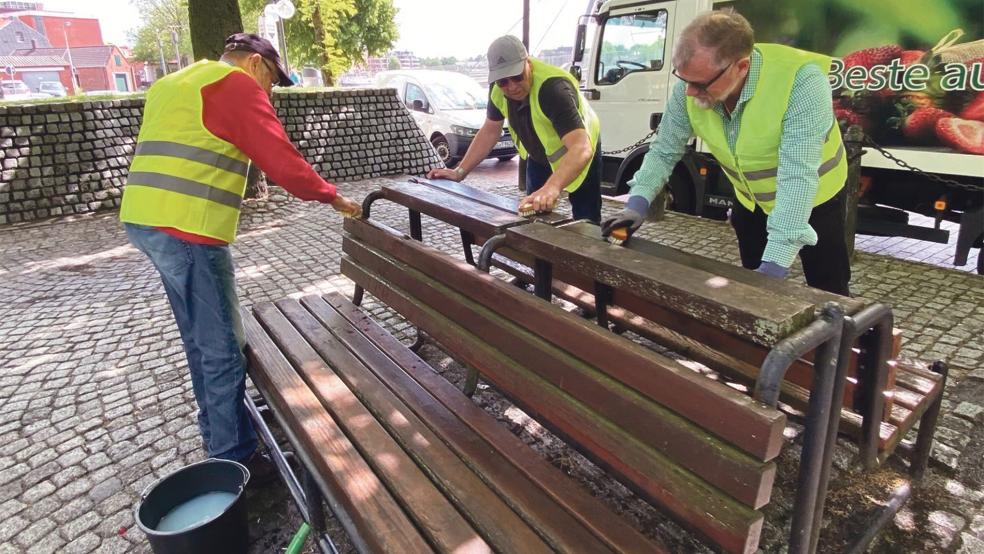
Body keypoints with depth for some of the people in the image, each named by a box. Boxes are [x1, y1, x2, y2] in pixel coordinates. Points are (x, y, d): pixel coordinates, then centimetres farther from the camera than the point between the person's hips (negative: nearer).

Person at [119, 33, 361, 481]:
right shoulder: (237, 86, -4)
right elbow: (279, 157, -12)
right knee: (223, 349, -2)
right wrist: (331, 196, -2)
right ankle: (235, 457, 7)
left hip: (145, 220, 10)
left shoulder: (176, 83, 25)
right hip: (187, 229, -10)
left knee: (200, 341, 19)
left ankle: (218, 431, 32)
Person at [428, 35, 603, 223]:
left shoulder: (554, 87, -37)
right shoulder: (497, 88, -18)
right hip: (539, 156, 6)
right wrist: (460, 172, -8)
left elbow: (582, 149, -48)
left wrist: (551, 188, -64)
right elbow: (490, 131, -2)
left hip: (578, 157, -5)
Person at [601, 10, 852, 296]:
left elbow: (798, 176, -41)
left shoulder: (801, 81, -36)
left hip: (814, 198, -4)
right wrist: (637, 203, -26)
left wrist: (774, 264, -46)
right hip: (751, 201, 4)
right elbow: (664, 151, -11)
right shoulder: (689, 88, -22)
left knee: (828, 292, 9)